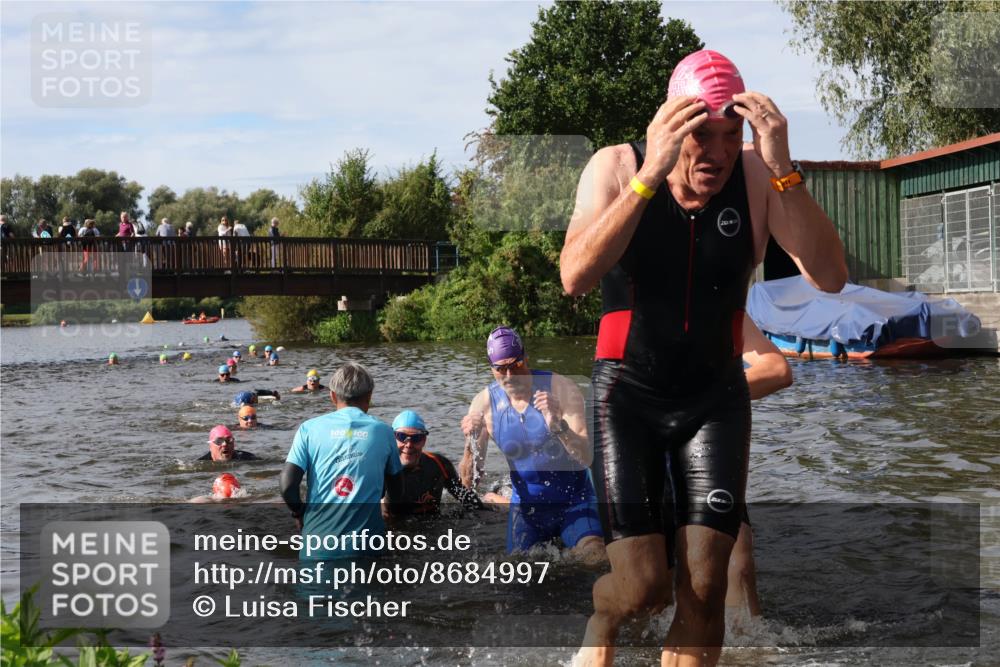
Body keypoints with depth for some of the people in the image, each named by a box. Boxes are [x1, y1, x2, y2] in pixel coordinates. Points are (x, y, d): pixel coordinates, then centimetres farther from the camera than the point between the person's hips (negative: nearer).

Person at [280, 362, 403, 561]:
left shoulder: (310, 428, 0)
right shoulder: (383, 432, 3)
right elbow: (394, 481, 13)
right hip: (366, 544, 0)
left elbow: (287, 485, -6)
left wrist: (299, 513, 12)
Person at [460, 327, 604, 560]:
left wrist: (557, 425, -41)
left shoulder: (560, 389, -15)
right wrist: (471, 444, -27)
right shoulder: (484, 404, -7)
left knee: (597, 557, -23)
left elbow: (586, 458, -24)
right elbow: (469, 482, -7)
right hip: (526, 507, 2)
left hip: (573, 500, -2)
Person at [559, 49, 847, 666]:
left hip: (715, 397, 2)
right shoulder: (617, 167, -13)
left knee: (705, 588, -4)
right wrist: (652, 174, -36)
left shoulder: (757, 176, -10)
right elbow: (575, 278, -29)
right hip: (627, 394, -2)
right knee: (643, 587, -7)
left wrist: (783, 169, -31)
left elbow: (830, 278, -21)